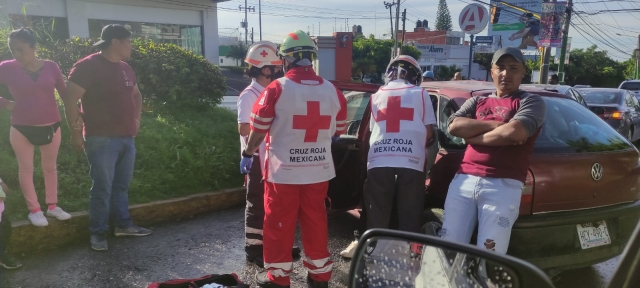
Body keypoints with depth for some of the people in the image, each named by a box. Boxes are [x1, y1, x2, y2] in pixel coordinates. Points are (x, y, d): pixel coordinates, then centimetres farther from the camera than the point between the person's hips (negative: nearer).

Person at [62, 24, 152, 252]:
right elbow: (71, 100, -14)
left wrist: (136, 118, 19)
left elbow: (136, 94, 30)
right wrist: (76, 131, -16)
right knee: (103, 188, -2)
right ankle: (98, 233, 10)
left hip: (126, 138, 7)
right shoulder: (88, 66, -10)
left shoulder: (125, 68, 14)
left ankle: (123, 225, 25)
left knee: (122, 185, 14)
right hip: (102, 140, -7)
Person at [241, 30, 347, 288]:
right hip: (319, 170, 4)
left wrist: (247, 154, 10)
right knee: (316, 223, 15)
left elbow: (258, 129, -7)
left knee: (279, 224, 11)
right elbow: (338, 131, 9)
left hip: (283, 170, -3)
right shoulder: (332, 91, -2)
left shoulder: (276, 89, -13)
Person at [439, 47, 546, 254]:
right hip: (463, 181, 4)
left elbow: (513, 133, -12)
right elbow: (454, 127, 2)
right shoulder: (476, 101, 21)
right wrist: (496, 124, -5)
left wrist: (472, 137, 1)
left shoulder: (531, 102, 8)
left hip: (503, 186, -4)